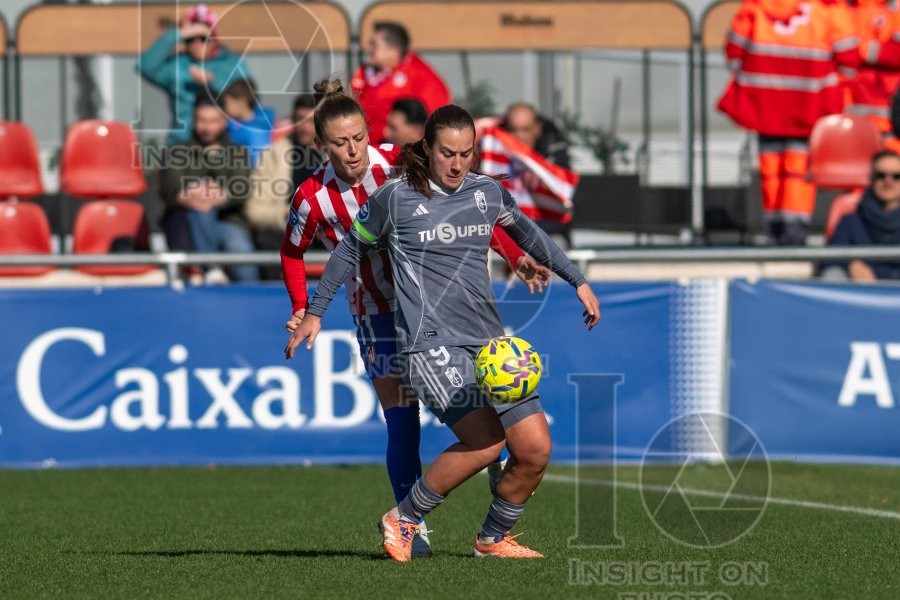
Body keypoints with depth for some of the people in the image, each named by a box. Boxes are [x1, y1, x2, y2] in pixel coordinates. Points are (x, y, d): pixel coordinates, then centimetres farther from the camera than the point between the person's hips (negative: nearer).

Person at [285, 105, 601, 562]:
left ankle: (492, 539, 20)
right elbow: (351, 248, 9)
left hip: (489, 340, 6)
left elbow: (527, 233, 28)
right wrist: (314, 312, 13)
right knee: (485, 441, -23)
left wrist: (578, 281, 31)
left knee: (535, 449, -3)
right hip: (430, 341, -6)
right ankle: (403, 520, -5)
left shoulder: (488, 193, 9)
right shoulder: (396, 198, -4)